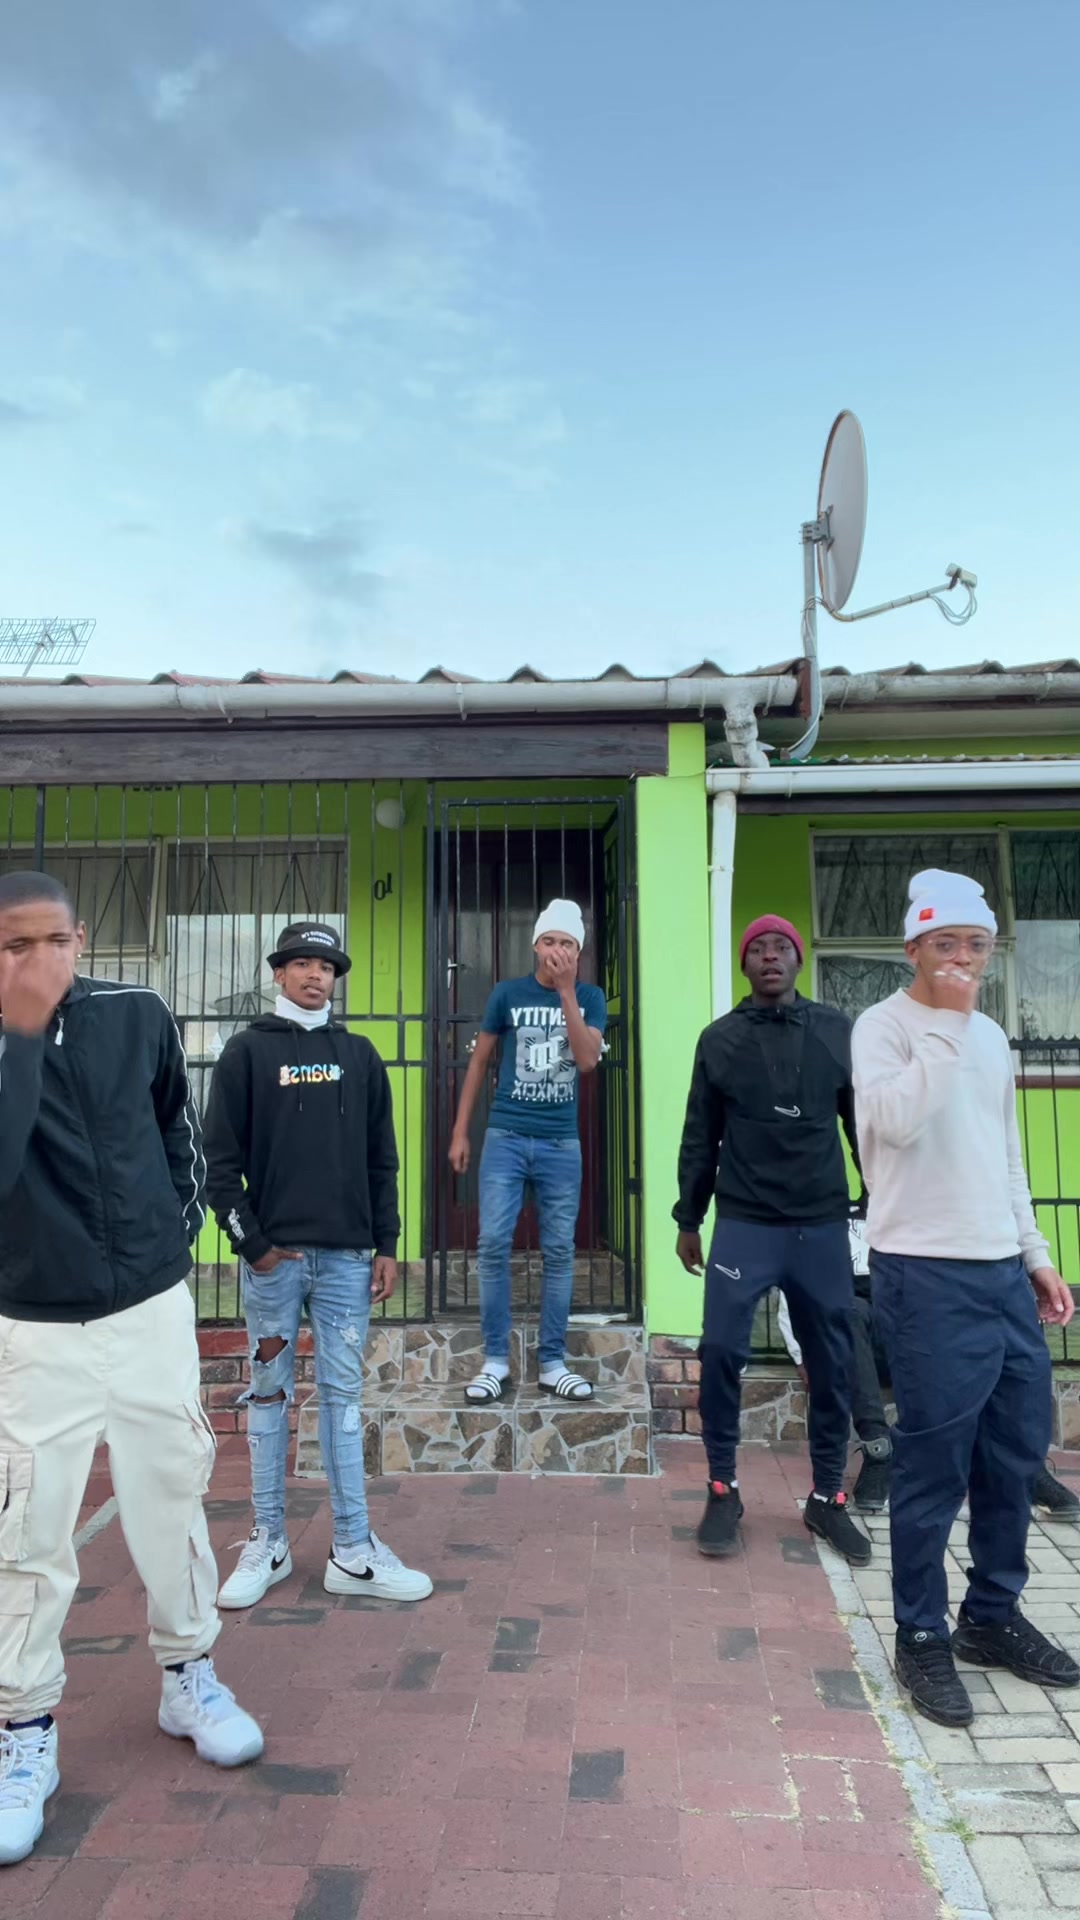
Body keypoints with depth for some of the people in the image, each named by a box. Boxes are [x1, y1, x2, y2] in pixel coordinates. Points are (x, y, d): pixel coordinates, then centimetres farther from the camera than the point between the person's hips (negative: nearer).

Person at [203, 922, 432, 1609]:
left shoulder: (360, 1055, 10)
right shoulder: (248, 1051, 2)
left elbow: (382, 1160, 10)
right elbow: (221, 1159, -2)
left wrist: (386, 1245, 5)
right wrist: (252, 1243, -7)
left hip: (347, 1256, 2)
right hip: (272, 1256, -2)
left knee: (343, 1397, 6)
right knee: (270, 1396, 8)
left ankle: (354, 1553, 12)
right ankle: (269, 1544, 19)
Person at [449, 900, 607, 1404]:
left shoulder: (590, 998, 4)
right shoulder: (508, 993, 2)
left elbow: (587, 1060, -12)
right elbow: (479, 1062, 8)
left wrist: (567, 991, -16)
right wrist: (459, 1132, 5)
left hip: (561, 1143, 1)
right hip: (505, 1137, -1)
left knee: (559, 1251, 4)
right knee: (494, 1243, -4)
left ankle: (552, 1363, 14)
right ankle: (495, 1361, 7)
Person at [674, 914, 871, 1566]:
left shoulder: (839, 1031, 4)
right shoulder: (720, 1039, 4)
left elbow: (865, 1123, 8)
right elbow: (700, 1137, 7)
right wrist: (689, 1218, 7)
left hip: (823, 1225, 1)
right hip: (744, 1224, -1)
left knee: (834, 1361, 6)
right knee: (722, 1352, -6)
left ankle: (828, 1498, 22)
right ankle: (723, 1491, 12)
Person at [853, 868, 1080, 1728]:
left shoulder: (991, 1036, 15)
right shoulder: (886, 1025, -8)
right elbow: (896, 1122, -27)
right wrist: (946, 1021, -21)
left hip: (1003, 1271, 8)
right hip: (928, 1276, -7)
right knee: (935, 1466, 0)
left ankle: (994, 1615, 32)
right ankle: (922, 1638, 17)